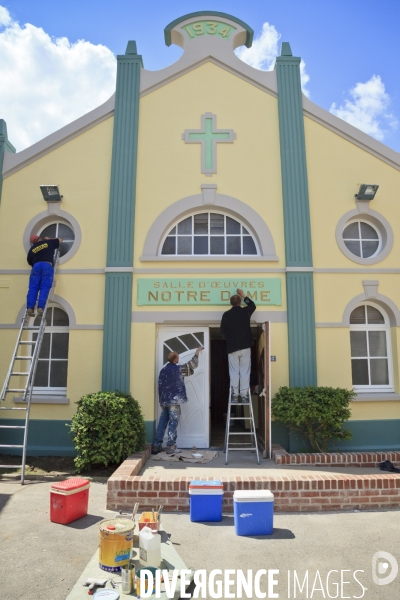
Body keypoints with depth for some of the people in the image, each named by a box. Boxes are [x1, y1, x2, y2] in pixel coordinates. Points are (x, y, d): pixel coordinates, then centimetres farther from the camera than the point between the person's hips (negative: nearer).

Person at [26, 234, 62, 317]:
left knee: (33, 288, -2)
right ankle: (40, 307, -21)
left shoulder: (32, 249, 24)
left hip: (36, 266, 2)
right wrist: (49, 239, 48)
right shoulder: (48, 243, 21)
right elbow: (60, 240, 35)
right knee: (44, 288, -8)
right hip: (47, 265, -1)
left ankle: (30, 308, -15)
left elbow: (29, 262, 28)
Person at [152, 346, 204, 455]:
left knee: (162, 423, 10)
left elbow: (160, 386, 15)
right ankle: (171, 447, 0)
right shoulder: (178, 369, -7)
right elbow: (192, 365, 4)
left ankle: (157, 446, 13)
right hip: (174, 400, -6)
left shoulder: (163, 370, 11)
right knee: (173, 424, -2)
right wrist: (196, 353, 18)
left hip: (164, 401, 6)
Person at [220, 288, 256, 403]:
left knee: (234, 372, 5)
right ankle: (244, 395, 2)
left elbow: (223, 331, 4)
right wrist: (243, 295, 31)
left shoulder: (226, 314, -1)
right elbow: (253, 305, 24)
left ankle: (234, 395, 4)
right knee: (245, 371, 3)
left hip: (232, 347, 0)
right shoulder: (245, 311, 0)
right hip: (245, 346, 0)